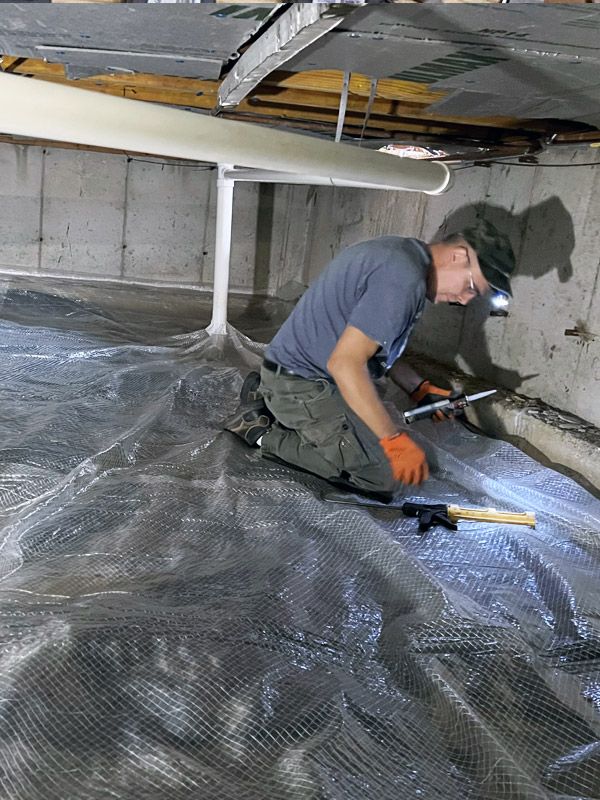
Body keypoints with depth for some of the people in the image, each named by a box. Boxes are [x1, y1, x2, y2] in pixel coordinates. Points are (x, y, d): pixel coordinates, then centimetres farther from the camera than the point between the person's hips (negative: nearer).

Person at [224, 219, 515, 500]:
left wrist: (418, 389, 8)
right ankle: (266, 434, -5)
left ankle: (266, 399, 19)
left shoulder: (399, 253, 9)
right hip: (302, 385, -10)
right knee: (382, 477, -12)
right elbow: (345, 362, -29)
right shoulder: (404, 279, -24)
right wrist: (395, 439, -25)